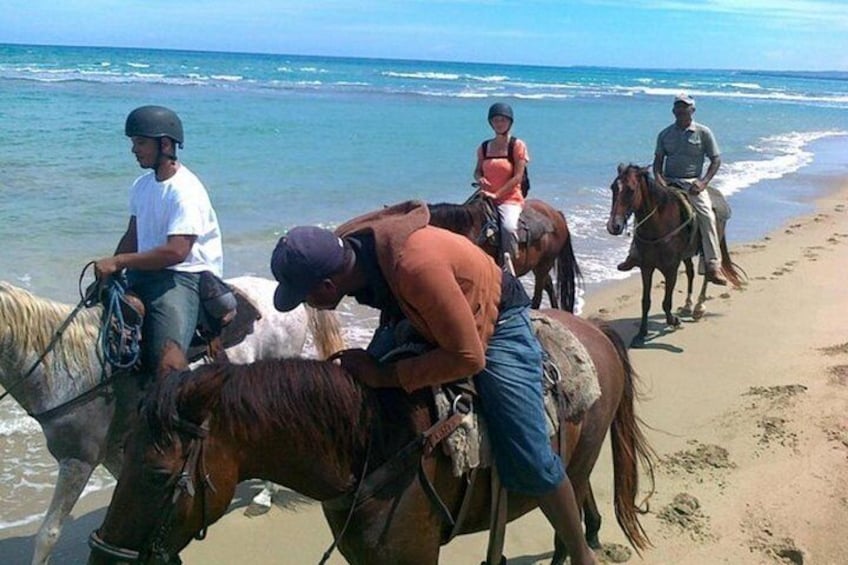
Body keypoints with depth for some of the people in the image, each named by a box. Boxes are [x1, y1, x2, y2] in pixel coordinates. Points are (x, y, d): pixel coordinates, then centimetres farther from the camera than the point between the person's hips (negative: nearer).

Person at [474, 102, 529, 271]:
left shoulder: (517, 146, -3)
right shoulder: (484, 147, 11)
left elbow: (517, 177, -9)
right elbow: (477, 171, 21)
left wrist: (496, 194, -16)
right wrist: (479, 179, -5)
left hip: (510, 198, -5)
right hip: (486, 198, 6)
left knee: (508, 227, -33)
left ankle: (508, 268, -21)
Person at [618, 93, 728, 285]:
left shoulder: (703, 133, 0)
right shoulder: (665, 134, 9)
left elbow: (716, 160, 1)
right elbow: (658, 160, 11)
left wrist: (703, 182, -14)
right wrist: (658, 178, -9)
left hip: (692, 183, -3)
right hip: (668, 182, 3)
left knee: (706, 215, -24)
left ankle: (712, 266, -22)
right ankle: (635, 254, 2)